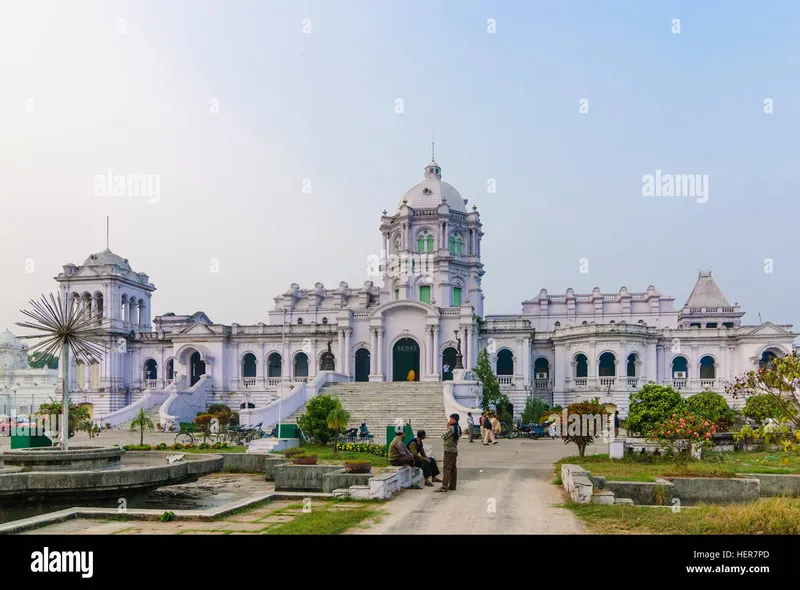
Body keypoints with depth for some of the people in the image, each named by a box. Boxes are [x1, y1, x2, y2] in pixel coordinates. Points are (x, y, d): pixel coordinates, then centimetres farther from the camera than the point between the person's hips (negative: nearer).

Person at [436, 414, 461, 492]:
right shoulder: (457, 428, 9)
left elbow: (443, 436, -12)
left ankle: (444, 487, -9)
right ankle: (452, 486, 16)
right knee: (453, 469, 11)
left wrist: (447, 428, -2)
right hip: (454, 450, 9)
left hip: (449, 451, -9)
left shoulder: (451, 428, -18)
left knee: (447, 469, -8)